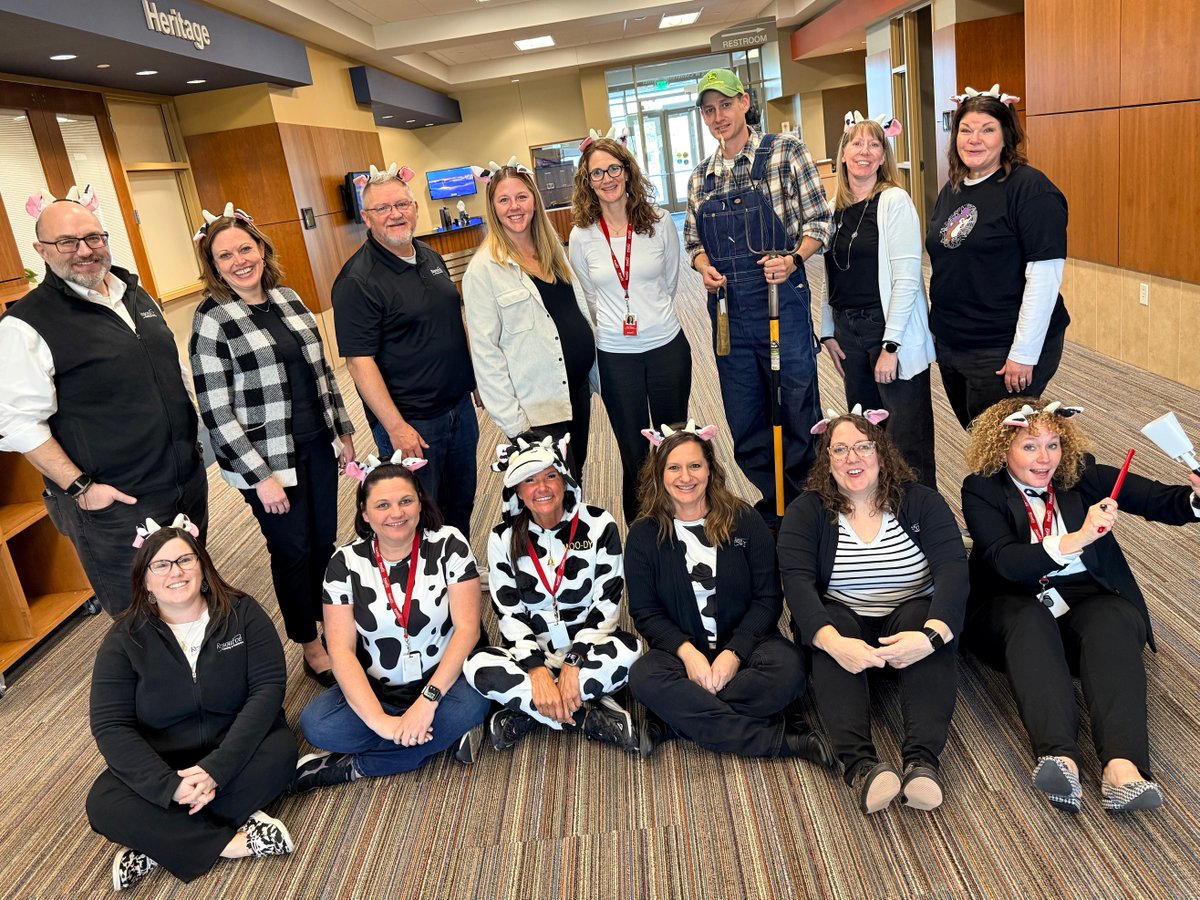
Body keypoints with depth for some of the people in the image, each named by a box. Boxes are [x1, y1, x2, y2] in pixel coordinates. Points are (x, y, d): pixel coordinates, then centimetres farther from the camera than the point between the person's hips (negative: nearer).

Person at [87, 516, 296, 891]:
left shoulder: (242, 613, -9)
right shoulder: (124, 640, -7)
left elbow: (268, 687, -16)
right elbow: (110, 726, -13)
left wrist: (216, 769, -27)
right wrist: (171, 785, -27)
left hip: (237, 747, -1)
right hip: (163, 762, 1)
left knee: (280, 751, -30)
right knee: (104, 806, -25)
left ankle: (161, 843, -19)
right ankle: (231, 841, -19)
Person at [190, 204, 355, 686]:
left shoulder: (287, 297, 4)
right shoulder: (212, 321, -14)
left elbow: (321, 367, 13)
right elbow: (216, 412, -15)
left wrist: (342, 428, 12)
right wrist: (261, 476, -15)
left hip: (316, 443, 5)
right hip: (266, 458, -5)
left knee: (325, 540, 15)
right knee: (293, 550, 8)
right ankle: (310, 645, 28)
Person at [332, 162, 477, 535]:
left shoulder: (430, 256, 7)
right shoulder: (358, 280, -17)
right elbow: (359, 362, -20)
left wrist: (473, 378, 16)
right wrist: (395, 427, -22)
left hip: (459, 405, 8)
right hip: (410, 421, -7)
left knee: (462, 503, 20)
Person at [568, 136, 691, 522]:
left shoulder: (659, 222, -5)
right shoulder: (582, 236, -5)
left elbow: (670, 280, 8)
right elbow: (591, 296, 8)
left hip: (667, 345, 1)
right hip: (615, 355, 0)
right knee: (634, 453, 10)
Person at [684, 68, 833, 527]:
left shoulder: (785, 151, -1)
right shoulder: (701, 176, 12)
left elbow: (819, 219, -2)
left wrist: (793, 259, -20)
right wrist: (703, 265, -3)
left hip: (781, 301, -4)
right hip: (727, 308, 5)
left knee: (798, 411, 3)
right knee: (744, 421, 11)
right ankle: (774, 505, 30)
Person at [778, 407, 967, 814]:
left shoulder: (920, 501, -1)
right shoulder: (807, 511, -3)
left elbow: (953, 568, -16)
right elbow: (797, 581, -18)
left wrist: (931, 634, -36)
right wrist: (833, 641, -37)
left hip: (911, 619, 1)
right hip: (839, 623, 0)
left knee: (924, 618, -31)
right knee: (830, 628, -32)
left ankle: (922, 759, -41)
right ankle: (860, 764, -44)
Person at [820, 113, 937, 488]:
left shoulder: (895, 201, -8)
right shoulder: (835, 207, 10)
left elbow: (907, 278, -14)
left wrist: (890, 344, -18)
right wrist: (828, 332, 10)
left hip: (891, 330, -6)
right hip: (848, 330, 6)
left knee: (907, 437, -5)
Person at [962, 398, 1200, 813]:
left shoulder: (1083, 475, 5)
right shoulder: (981, 491, -3)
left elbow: (1160, 500, -7)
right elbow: (1006, 561, -18)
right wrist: (1076, 539, -31)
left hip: (1087, 599, 2)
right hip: (1014, 605, -2)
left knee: (1112, 622, -31)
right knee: (1032, 622, -35)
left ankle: (1122, 767, -47)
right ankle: (1060, 759, -50)